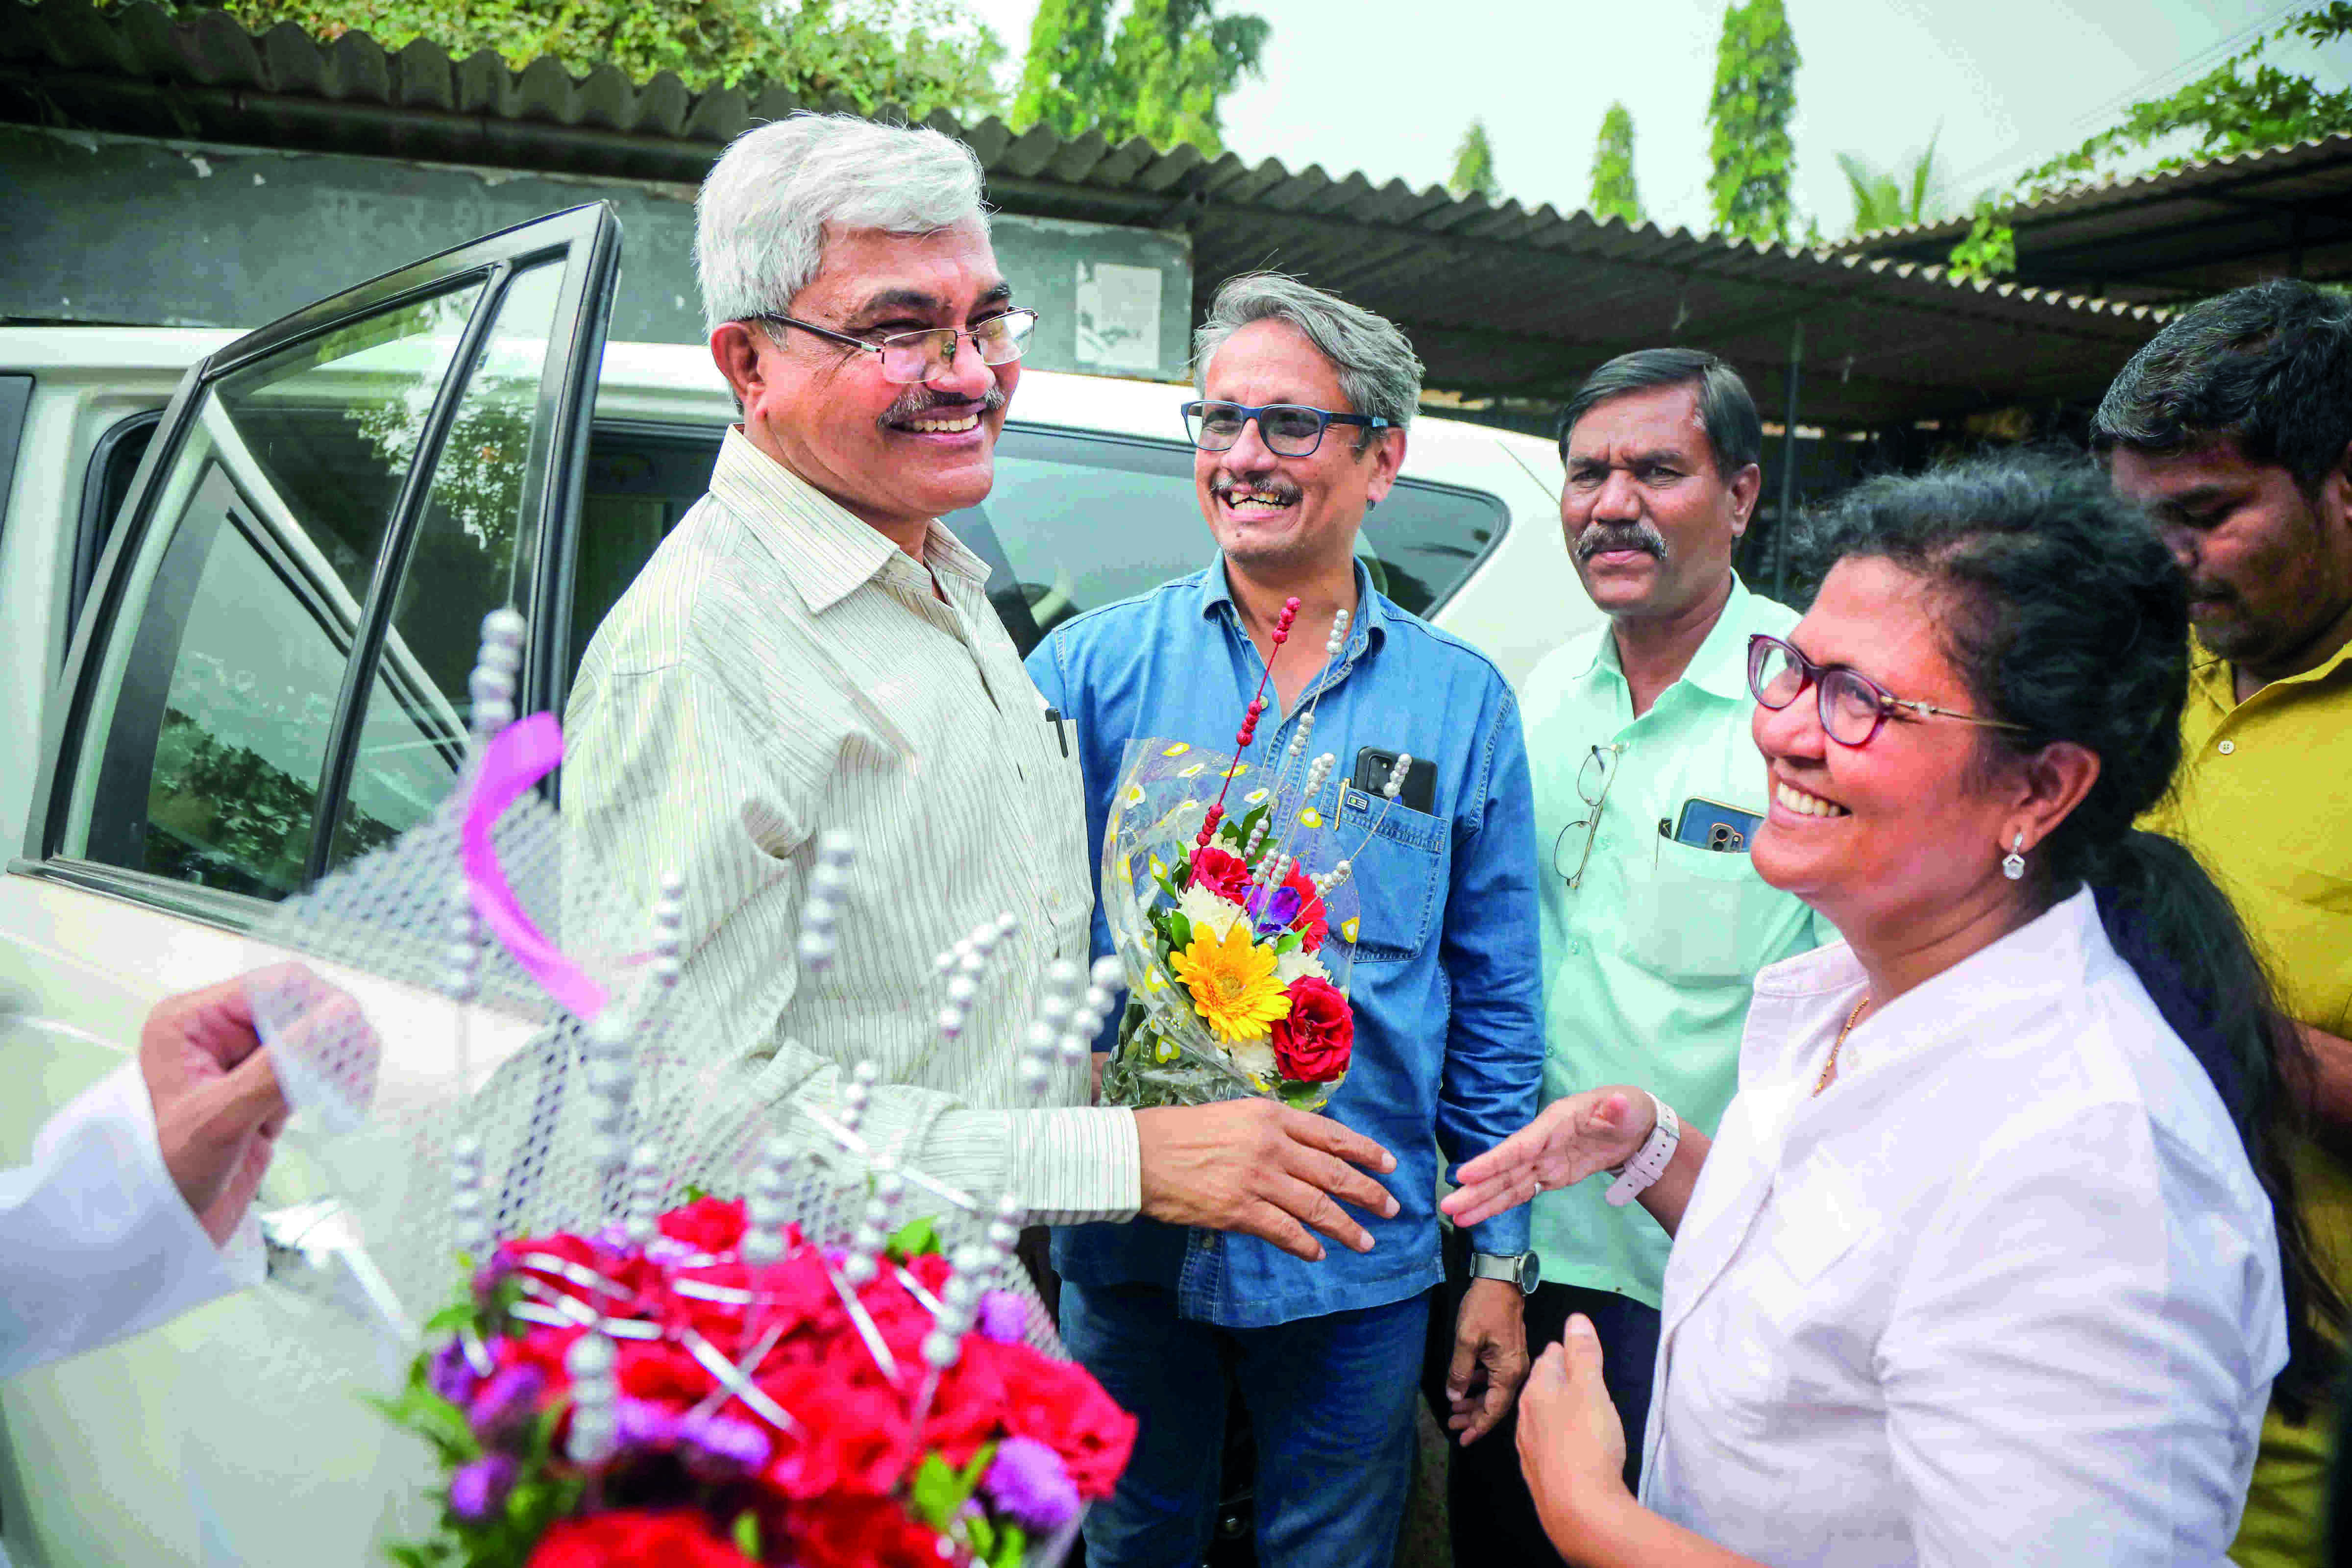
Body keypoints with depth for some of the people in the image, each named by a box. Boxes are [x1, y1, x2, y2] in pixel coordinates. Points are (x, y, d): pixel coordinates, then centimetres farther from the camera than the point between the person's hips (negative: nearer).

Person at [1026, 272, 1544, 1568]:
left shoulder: (1460, 703, -1)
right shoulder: (1092, 668, -4)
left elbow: (1496, 1010, 3)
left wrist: (1503, 1262, 3)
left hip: (1357, 1267, 1)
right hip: (1128, 1244, 0)